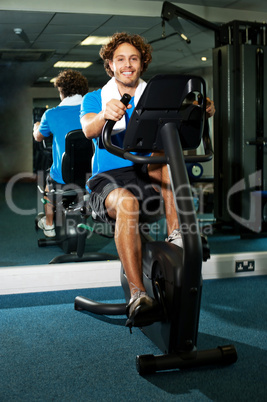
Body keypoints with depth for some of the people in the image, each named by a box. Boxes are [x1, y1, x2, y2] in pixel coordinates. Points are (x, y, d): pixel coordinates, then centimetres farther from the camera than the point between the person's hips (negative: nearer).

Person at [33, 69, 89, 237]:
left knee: (49, 180, 32)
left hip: (63, 179, -2)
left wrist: (36, 127, 35)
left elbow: (38, 137, 10)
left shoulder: (51, 115, -11)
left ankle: (49, 224, 46)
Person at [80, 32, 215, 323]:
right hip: (109, 179, -2)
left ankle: (174, 233, -31)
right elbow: (88, 130, -14)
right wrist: (105, 114, -38)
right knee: (127, 201, -35)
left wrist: (201, 111, -29)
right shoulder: (94, 99, 9)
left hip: (150, 178, 2)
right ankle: (137, 294, -37)